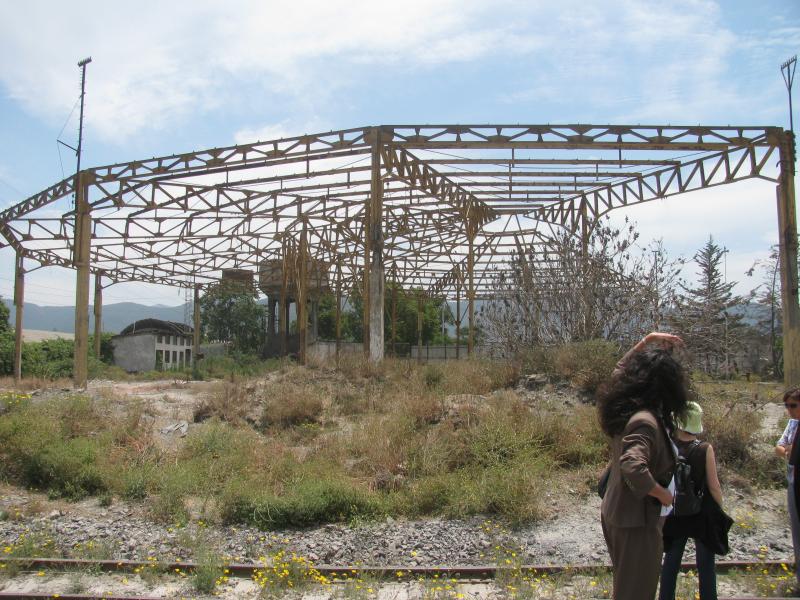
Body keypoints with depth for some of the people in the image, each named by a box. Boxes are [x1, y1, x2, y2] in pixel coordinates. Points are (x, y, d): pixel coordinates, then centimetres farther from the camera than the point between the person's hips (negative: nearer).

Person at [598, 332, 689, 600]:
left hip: (615, 512, 9)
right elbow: (633, 467, -41)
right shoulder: (645, 420, -27)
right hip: (637, 519, -9)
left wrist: (648, 341, 15)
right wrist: (663, 493, -24)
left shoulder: (625, 406, 0)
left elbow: (621, 368, 19)